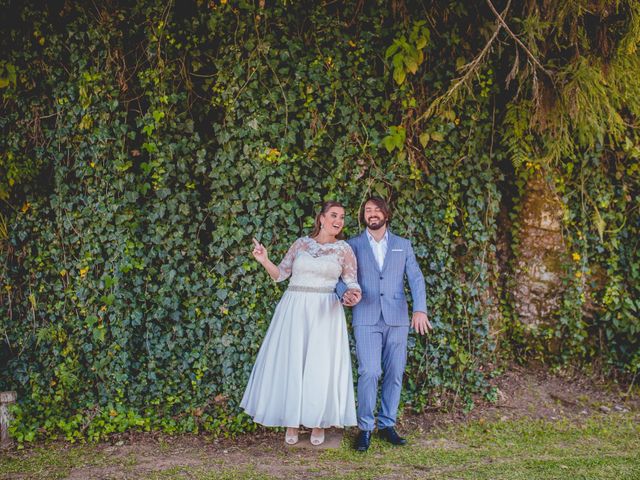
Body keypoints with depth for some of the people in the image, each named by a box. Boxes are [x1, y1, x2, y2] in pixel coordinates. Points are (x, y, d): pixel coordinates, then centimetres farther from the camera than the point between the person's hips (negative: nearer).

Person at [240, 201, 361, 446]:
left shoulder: (344, 249, 3)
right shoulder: (301, 244, 6)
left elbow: (352, 283, 1)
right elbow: (280, 274, 10)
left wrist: (354, 294, -21)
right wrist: (264, 260, -7)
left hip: (325, 313, -1)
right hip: (293, 310, 1)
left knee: (320, 367, 1)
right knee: (290, 364, 4)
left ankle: (318, 423, 16)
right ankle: (292, 423, 16)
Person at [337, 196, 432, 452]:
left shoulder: (403, 245, 13)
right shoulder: (353, 245, 9)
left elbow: (415, 278, 5)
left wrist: (420, 309, -10)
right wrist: (346, 292, -22)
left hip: (397, 318, 2)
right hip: (366, 318, -2)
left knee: (394, 373, 4)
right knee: (369, 372, -11)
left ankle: (387, 424, 17)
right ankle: (365, 427, 1)